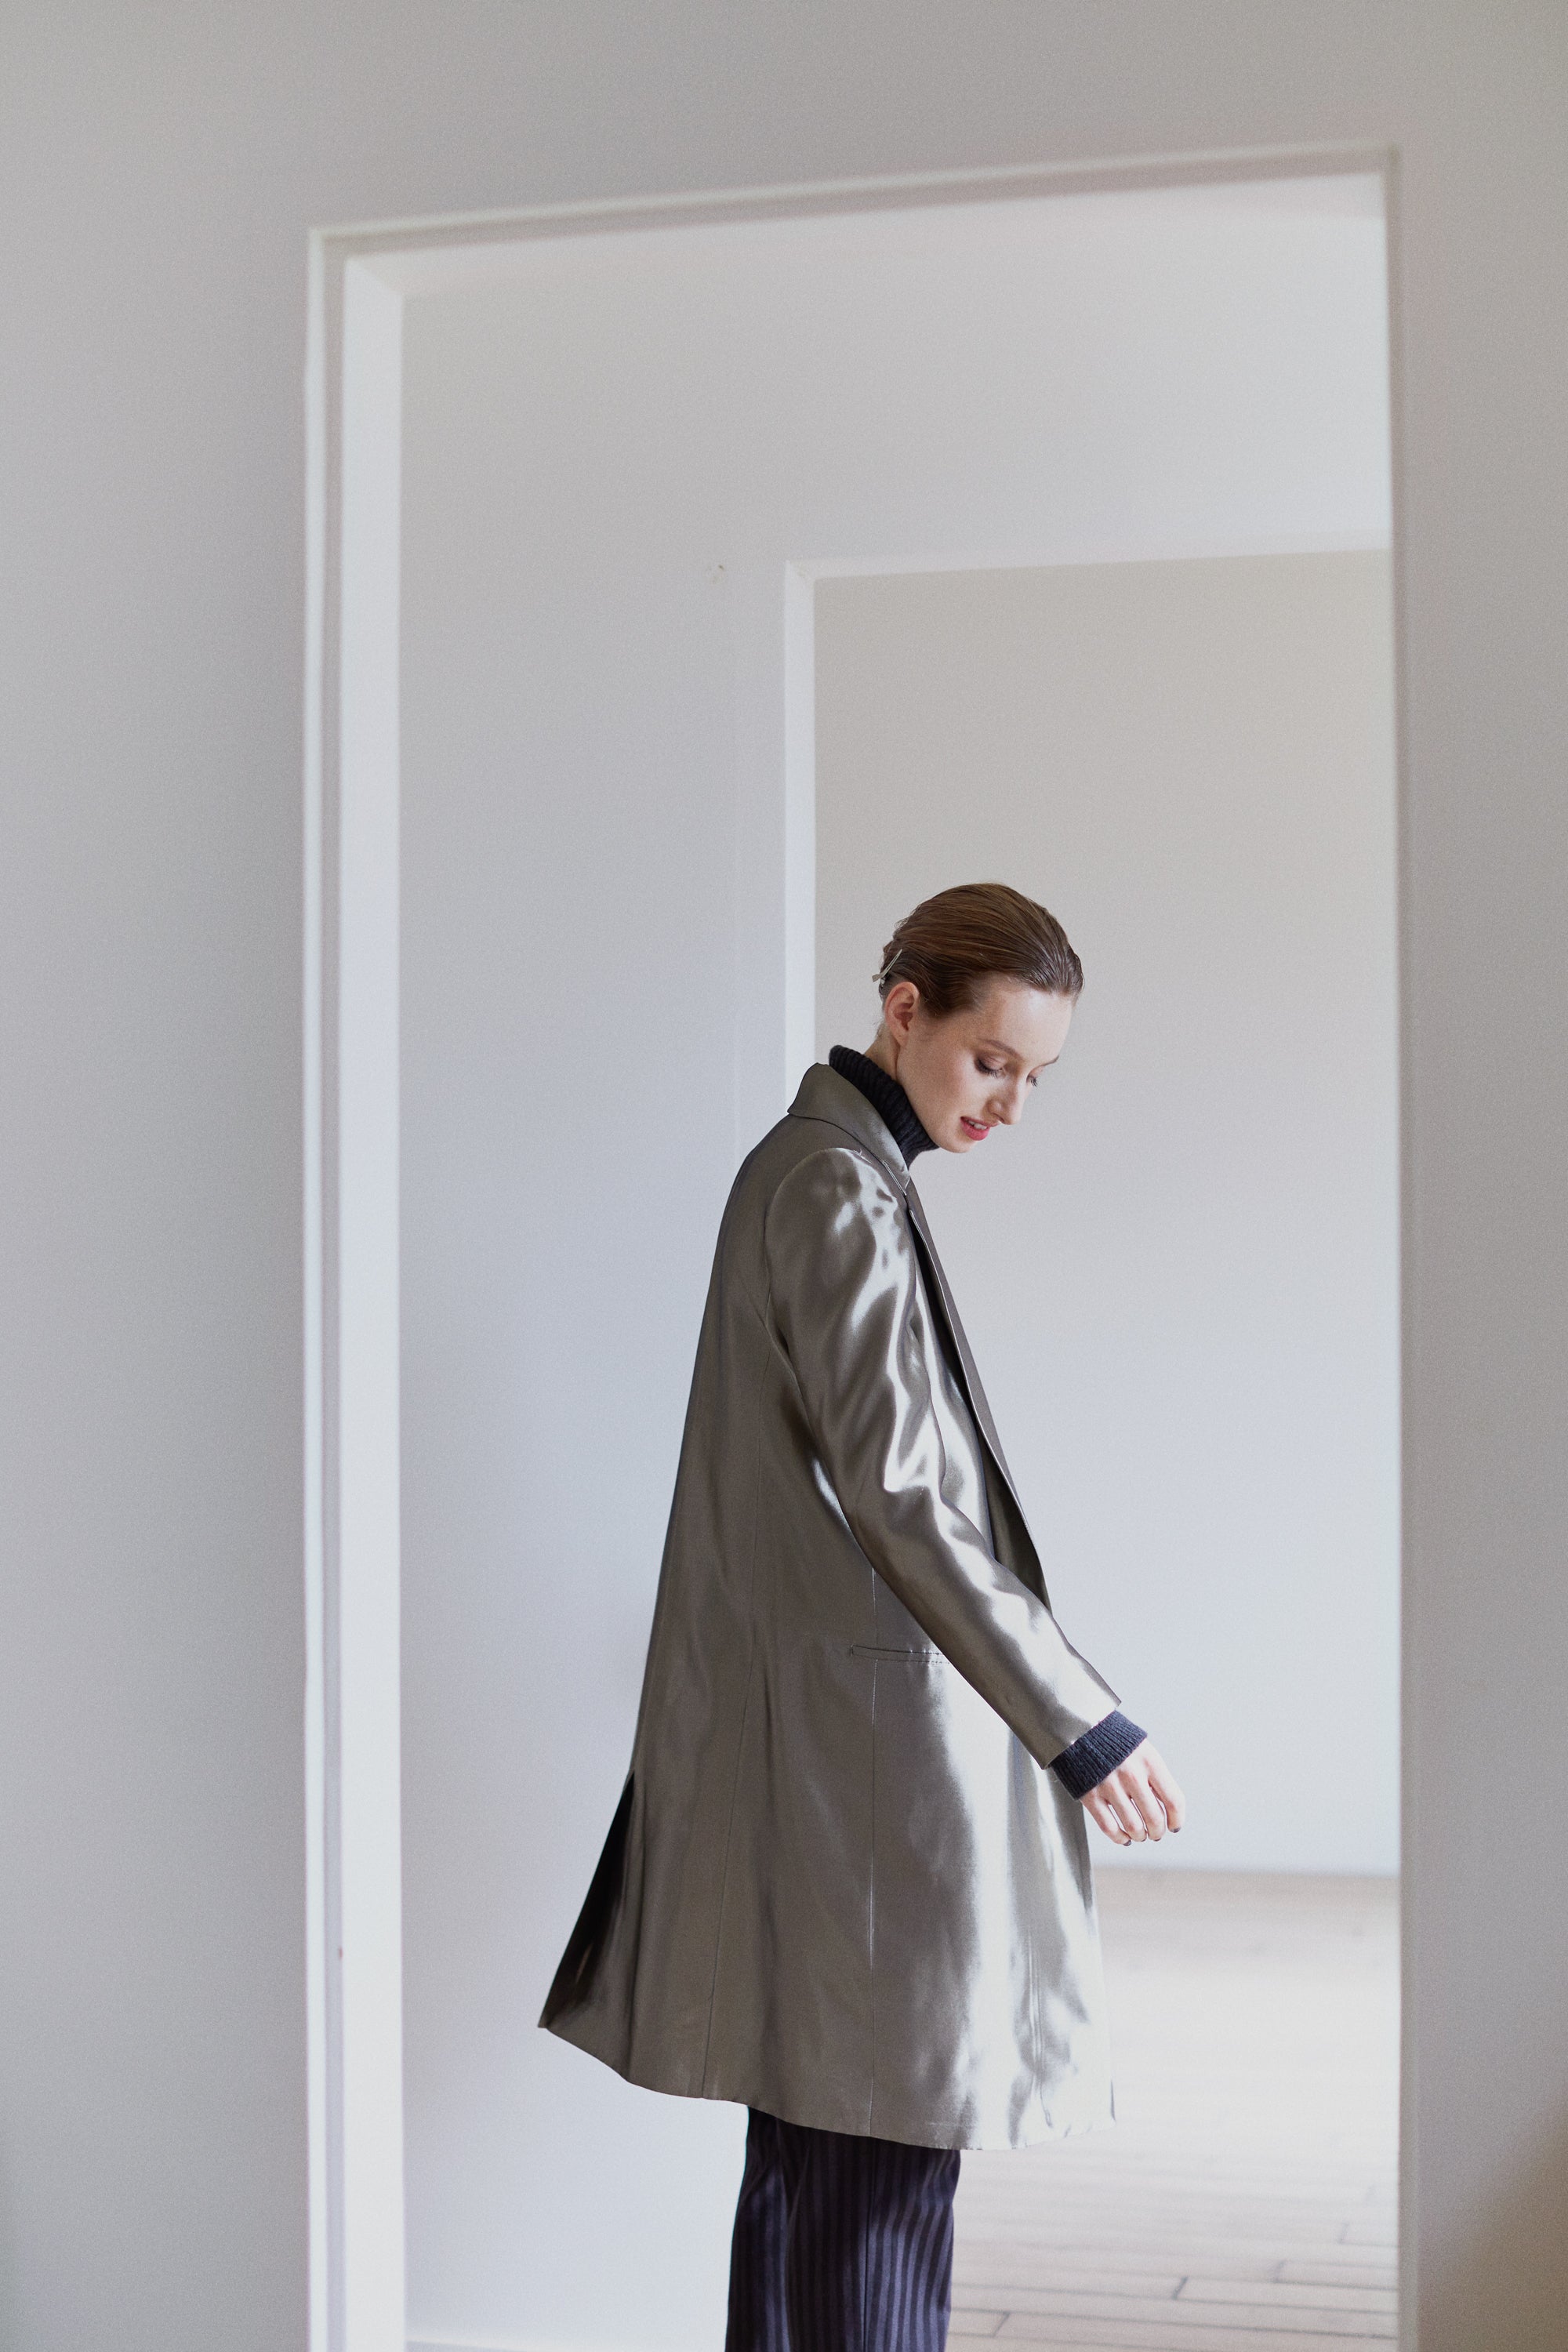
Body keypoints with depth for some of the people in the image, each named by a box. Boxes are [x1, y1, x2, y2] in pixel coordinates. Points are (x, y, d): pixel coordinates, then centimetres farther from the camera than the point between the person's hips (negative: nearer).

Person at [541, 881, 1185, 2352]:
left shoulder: (808, 1164, 17)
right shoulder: (840, 1187, -14)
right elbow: (898, 1492, -20)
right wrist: (1078, 1722, -18)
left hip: (801, 1721, 10)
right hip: (866, 1733, -10)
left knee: (813, 2149, 14)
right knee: (883, 2168, -7)